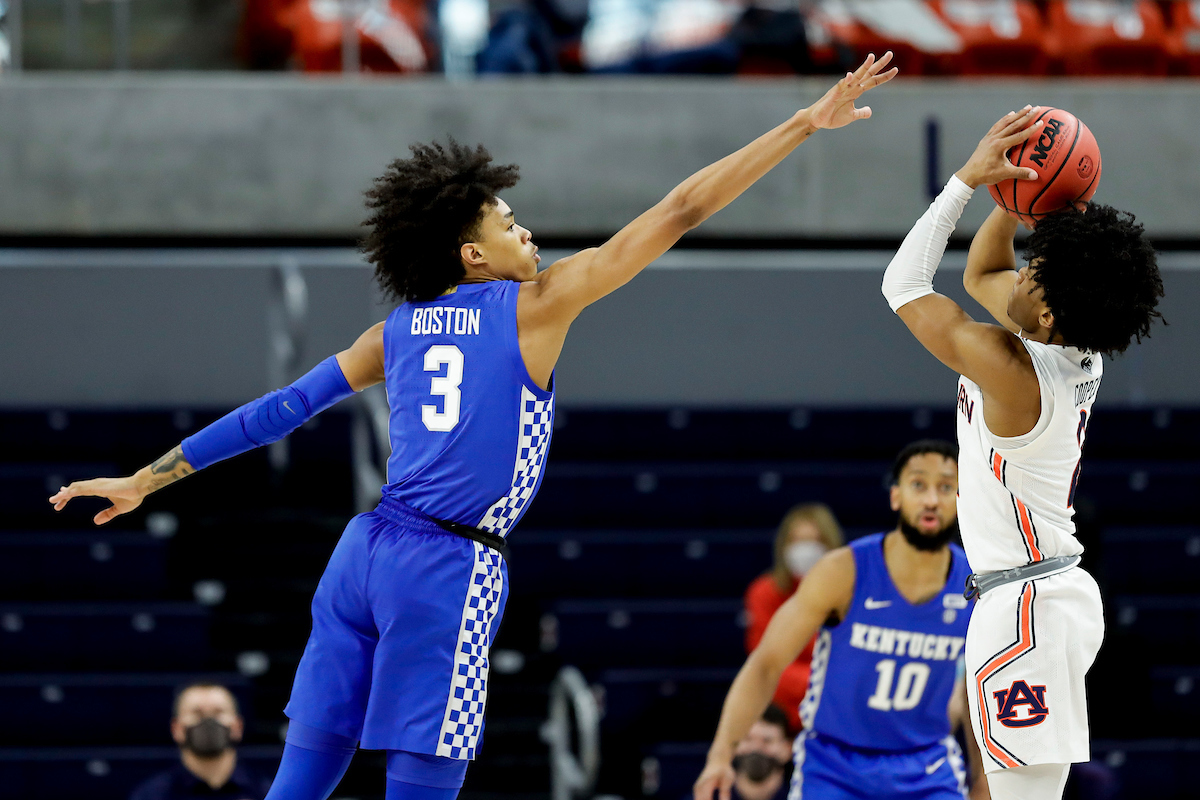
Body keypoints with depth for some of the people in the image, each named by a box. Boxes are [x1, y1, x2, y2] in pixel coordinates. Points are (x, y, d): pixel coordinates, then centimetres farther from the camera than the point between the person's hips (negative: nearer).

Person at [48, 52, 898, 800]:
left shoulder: (399, 332, 16)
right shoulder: (537, 303, 1)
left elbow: (281, 409, 17)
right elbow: (681, 212, 2)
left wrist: (147, 480, 24)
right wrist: (807, 124, 4)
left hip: (366, 550, 6)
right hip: (451, 569, -6)